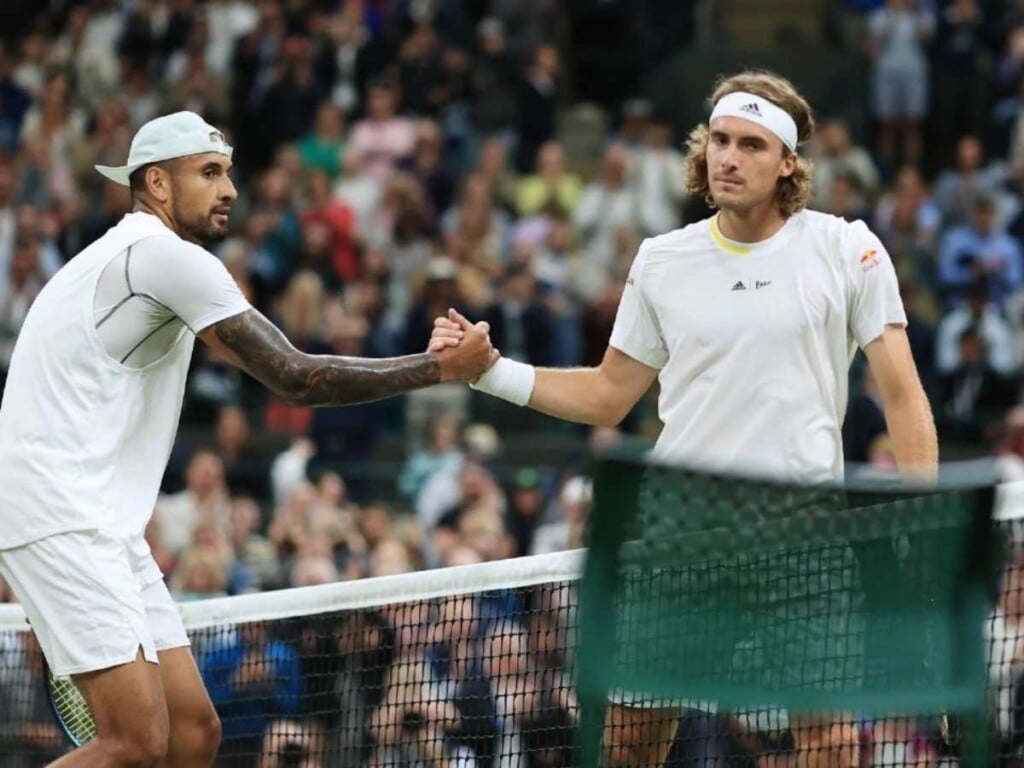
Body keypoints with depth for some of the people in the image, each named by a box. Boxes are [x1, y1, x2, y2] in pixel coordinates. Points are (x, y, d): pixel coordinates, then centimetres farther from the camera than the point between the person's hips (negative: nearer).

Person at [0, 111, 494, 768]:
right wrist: (441, 367, -11)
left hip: (104, 527, 11)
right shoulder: (170, 257, -11)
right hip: (59, 517, -11)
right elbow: (296, 378, -15)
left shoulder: (124, 257, 22)